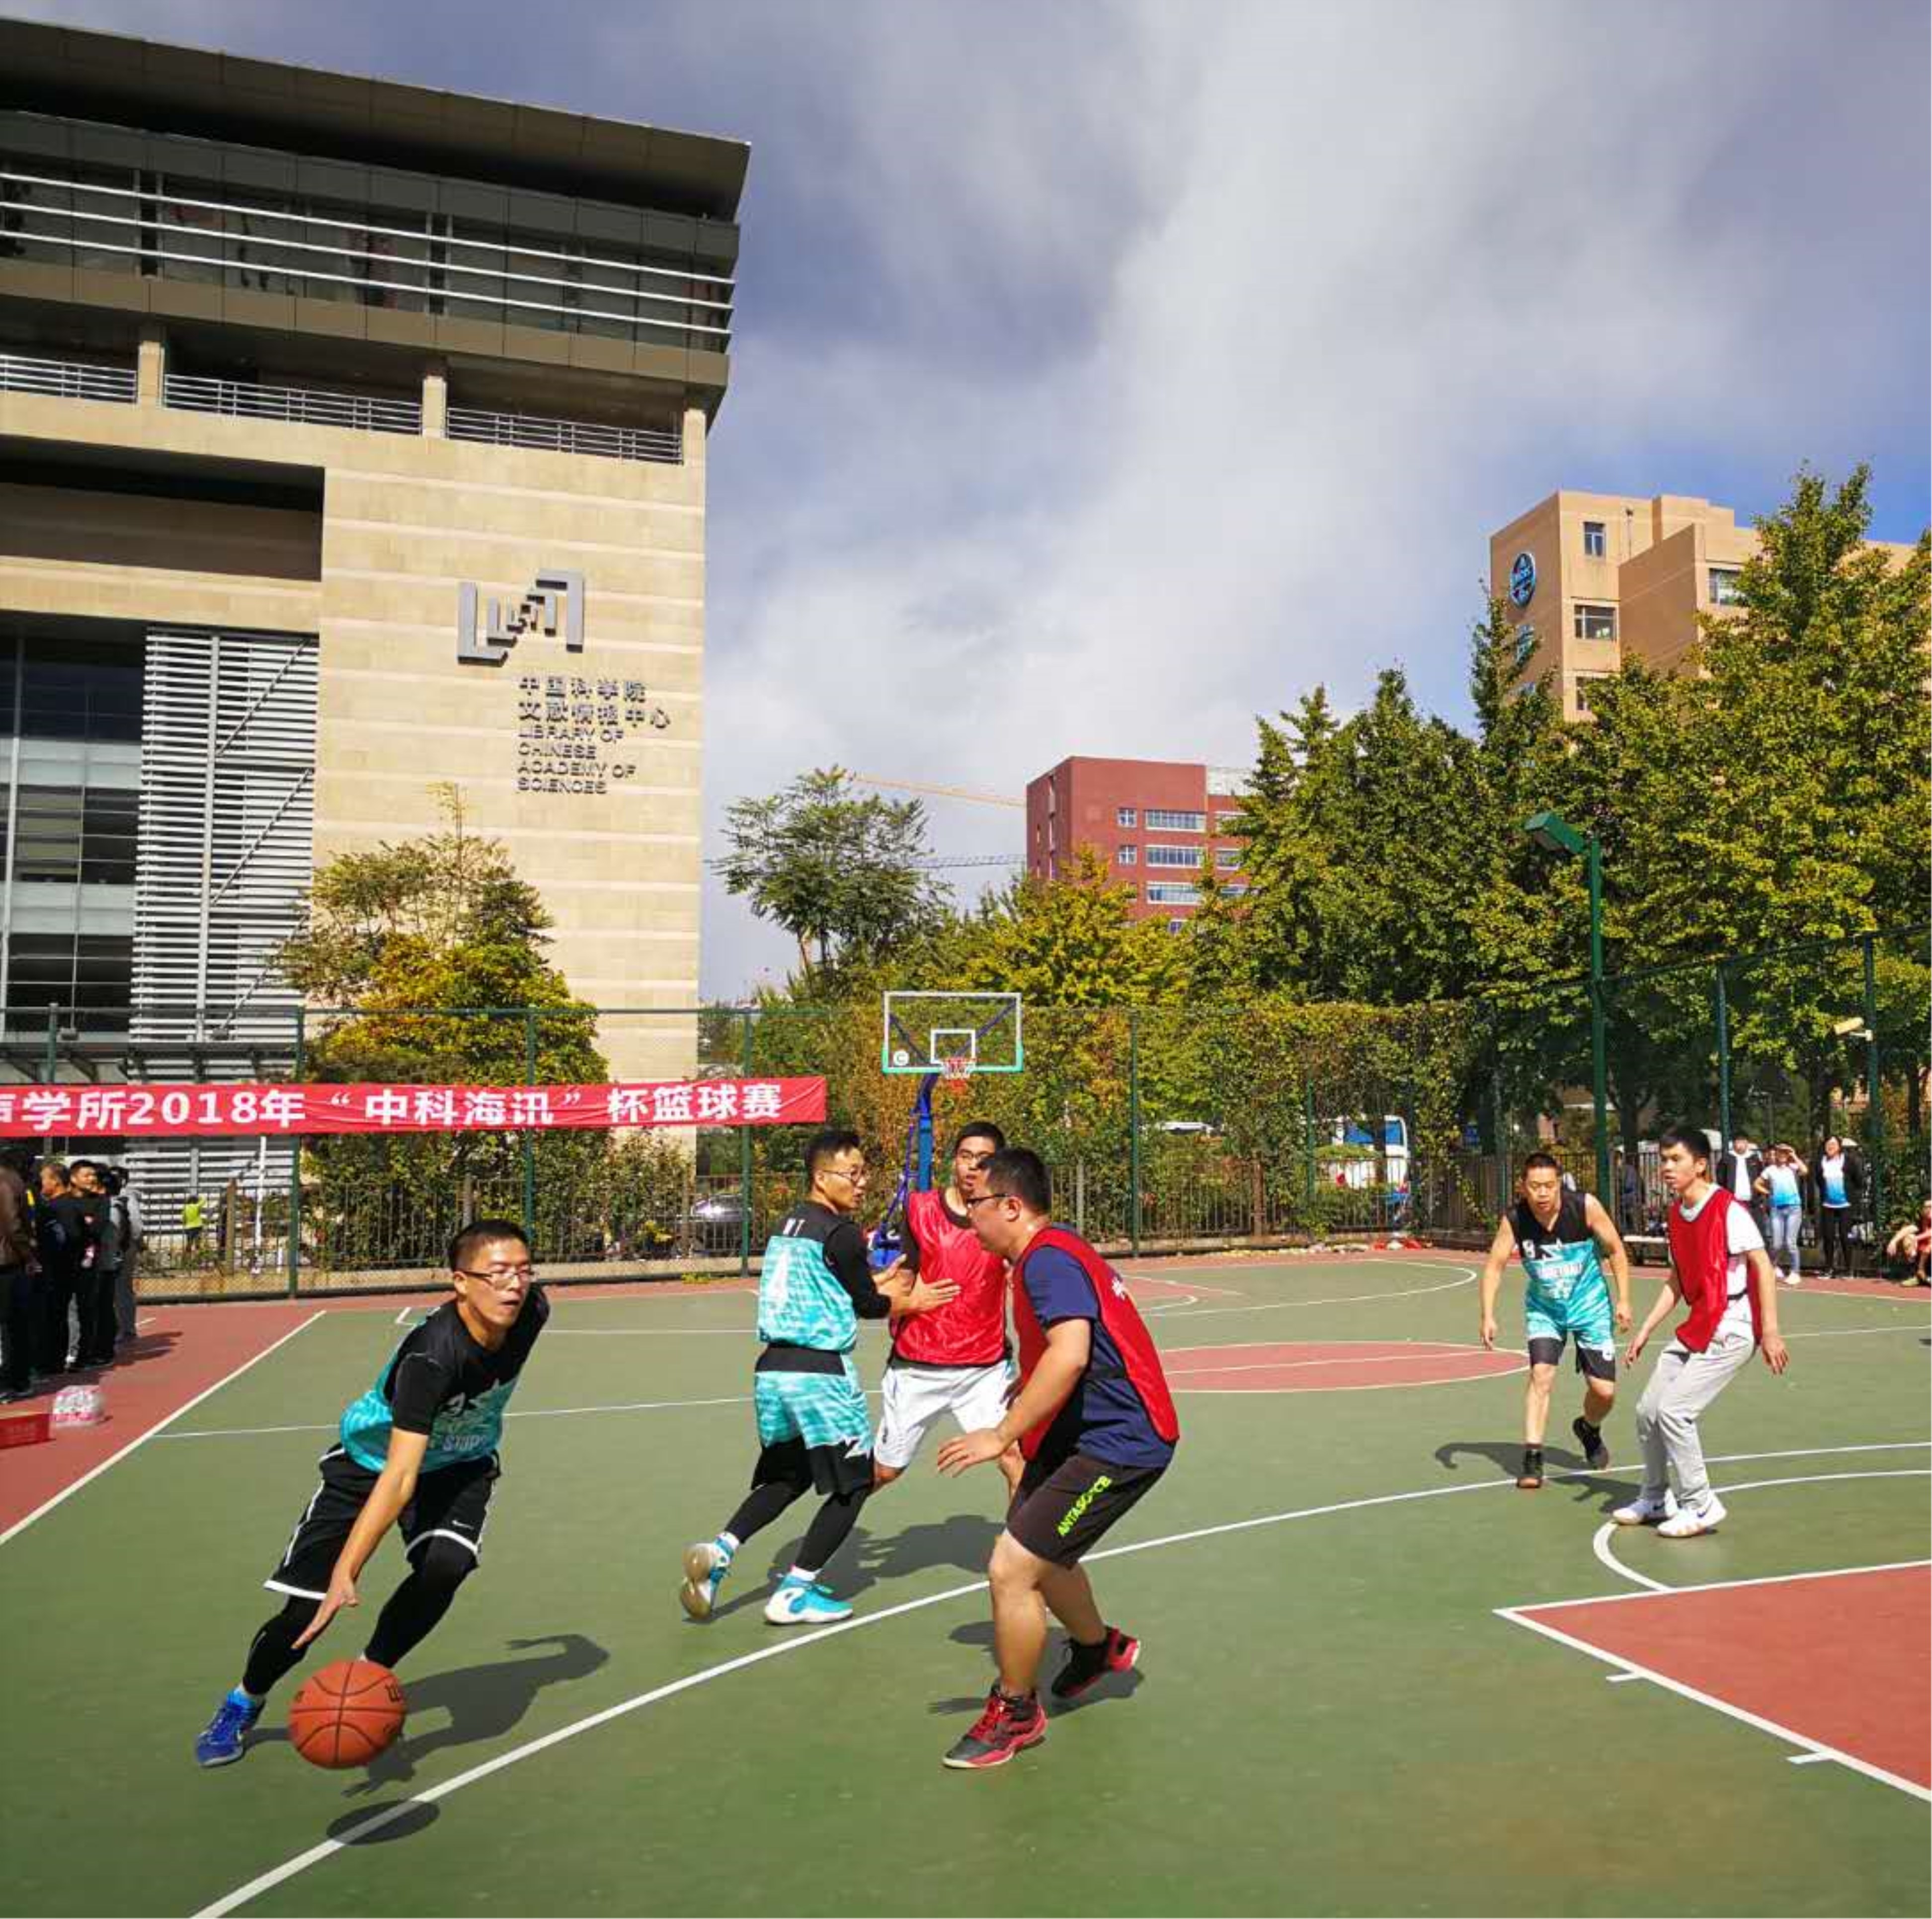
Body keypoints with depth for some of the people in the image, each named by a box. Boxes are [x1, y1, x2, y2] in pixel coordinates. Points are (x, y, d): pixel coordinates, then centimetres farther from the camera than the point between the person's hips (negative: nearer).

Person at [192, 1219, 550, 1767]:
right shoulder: (431, 1356, -41)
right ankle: (244, 1703, 31)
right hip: (371, 1460, -3)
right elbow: (398, 1476, -46)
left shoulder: (531, 1312, -25)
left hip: (460, 1464, 4)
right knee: (309, 1608, -3)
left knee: (445, 1565, -25)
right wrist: (346, 1572, -54)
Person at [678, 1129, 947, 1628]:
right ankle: (794, 1594, 10)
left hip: (773, 1368, 8)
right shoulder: (841, 1233, -11)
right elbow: (867, 1305, -2)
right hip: (820, 1373, -8)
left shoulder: (787, 1226, 14)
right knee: (853, 1484, 8)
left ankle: (719, 1549, 4)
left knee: (788, 1477, 23)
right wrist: (909, 1302, 15)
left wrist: (877, 1282, 21)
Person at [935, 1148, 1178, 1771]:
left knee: (1010, 1570, -11)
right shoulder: (1057, 1250, 11)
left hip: (1117, 1444, -11)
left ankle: (1015, 1713, 11)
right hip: (1089, 1432, 11)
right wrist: (1027, 1390, 29)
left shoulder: (1048, 1259, -21)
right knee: (1040, 1554, 26)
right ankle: (1098, 1647, 53)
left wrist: (1002, 1435, -34)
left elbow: (1070, 1353, -36)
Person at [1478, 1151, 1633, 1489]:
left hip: (1590, 1306, 0)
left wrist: (1624, 1300, -10)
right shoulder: (1514, 1219, -20)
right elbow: (1494, 1266, -12)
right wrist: (1488, 1316, -21)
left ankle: (1588, 1429, 35)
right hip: (1543, 1308, 0)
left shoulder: (1585, 1206, -22)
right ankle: (1532, 1460, -10)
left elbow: (1616, 1250, -8)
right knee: (1541, 1374, -19)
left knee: (1604, 1390, 0)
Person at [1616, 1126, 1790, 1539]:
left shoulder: (1729, 1210, -16)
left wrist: (1770, 1332, -21)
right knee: (1648, 1411, 8)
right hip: (1696, 1329, 8)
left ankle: (1701, 1506, 2)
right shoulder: (1677, 1214, 8)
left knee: (1673, 1411, -15)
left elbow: (1763, 1267, -16)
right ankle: (1656, 1498, 27)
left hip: (1731, 1331, -8)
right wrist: (1646, 1330, 11)